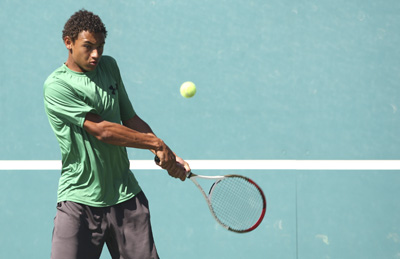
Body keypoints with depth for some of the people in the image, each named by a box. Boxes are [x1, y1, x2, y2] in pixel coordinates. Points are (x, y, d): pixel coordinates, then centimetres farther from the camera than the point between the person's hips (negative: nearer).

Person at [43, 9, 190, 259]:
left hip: (126, 196, 5)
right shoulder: (57, 86, -12)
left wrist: (170, 157, 3)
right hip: (79, 199, -5)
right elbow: (102, 130, -17)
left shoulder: (109, 66, 10)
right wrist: (157, 143, -11)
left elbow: (130, 119, 15)